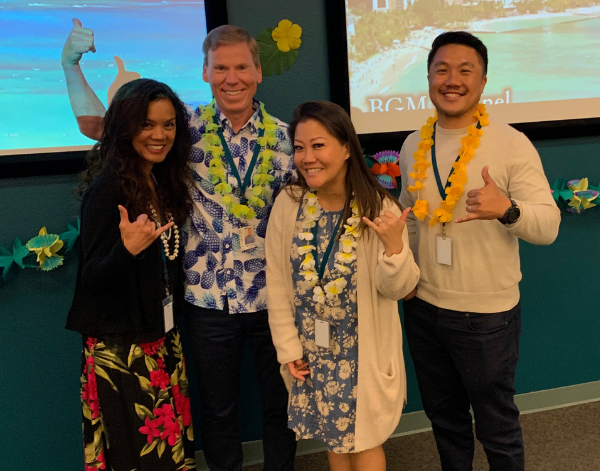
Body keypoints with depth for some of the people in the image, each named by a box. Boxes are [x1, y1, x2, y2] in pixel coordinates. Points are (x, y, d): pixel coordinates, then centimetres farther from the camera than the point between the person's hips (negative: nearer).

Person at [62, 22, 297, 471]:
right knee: (218, 409, 17)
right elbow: (95, 124, 1)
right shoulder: (187, 129, -4)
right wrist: (72, 64, -10)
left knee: (281, 403, 17)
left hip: (273, 296, 1)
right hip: (209, 299, 0)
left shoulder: (285, 138, -3)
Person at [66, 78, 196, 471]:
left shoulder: (165, 181, 7)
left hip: (163, 338, 7)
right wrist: (127, 250, -33)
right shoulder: (107, 187, -16)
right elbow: (92, 277, -18)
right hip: (120, 348, -7)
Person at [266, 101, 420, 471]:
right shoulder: (287, 204, -10)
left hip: (364, 351, -2)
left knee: (363, 441, 13)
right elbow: (278, 282, -3)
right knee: (333, 435, 21)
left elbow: (397, 289, -14)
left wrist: (394, 245, -33)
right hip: (313, 349, 3)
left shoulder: (379, 208, -16)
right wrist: (288, 347, -2)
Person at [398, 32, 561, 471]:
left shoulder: (512, 145, -11)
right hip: (423, 307, 5)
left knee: (497, 426, 14)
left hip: (488, 315, -4)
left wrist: (506, 210, -34)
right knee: (444, 418, 22)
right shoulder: (413, 146, 3)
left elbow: (548, 226, -15)